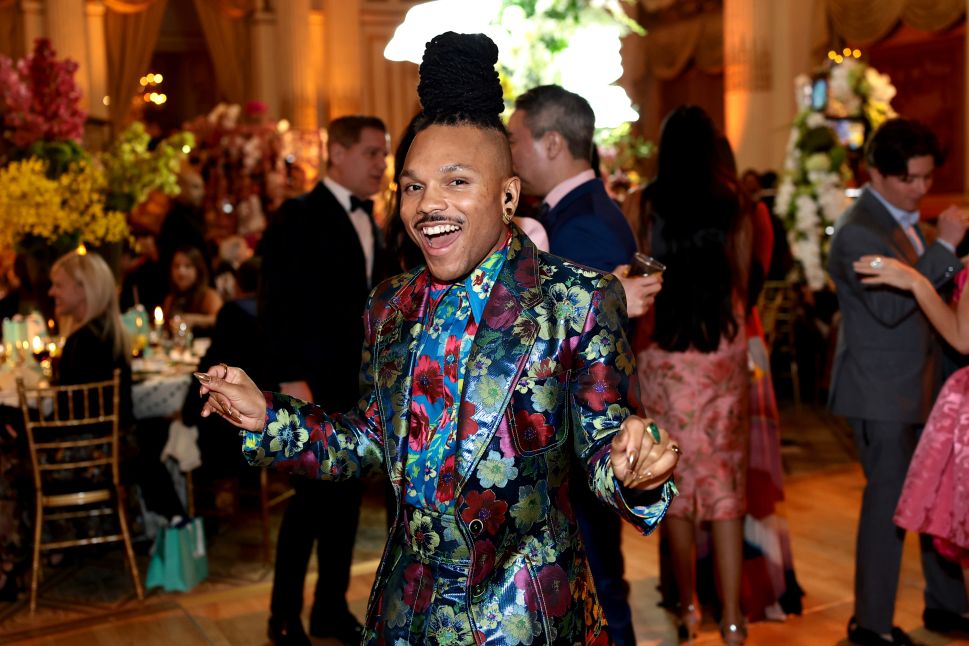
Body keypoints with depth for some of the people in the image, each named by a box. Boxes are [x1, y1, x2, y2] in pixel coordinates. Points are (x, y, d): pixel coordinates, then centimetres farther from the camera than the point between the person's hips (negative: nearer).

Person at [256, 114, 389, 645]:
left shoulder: (369, 223, 13)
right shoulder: (299, 216, -9)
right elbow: (278, 305, -15)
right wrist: (291, 380, -21)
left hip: (359, 385, 7)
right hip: (315, 385, -7)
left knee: (345, 498, 12)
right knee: (311, 498, -1)